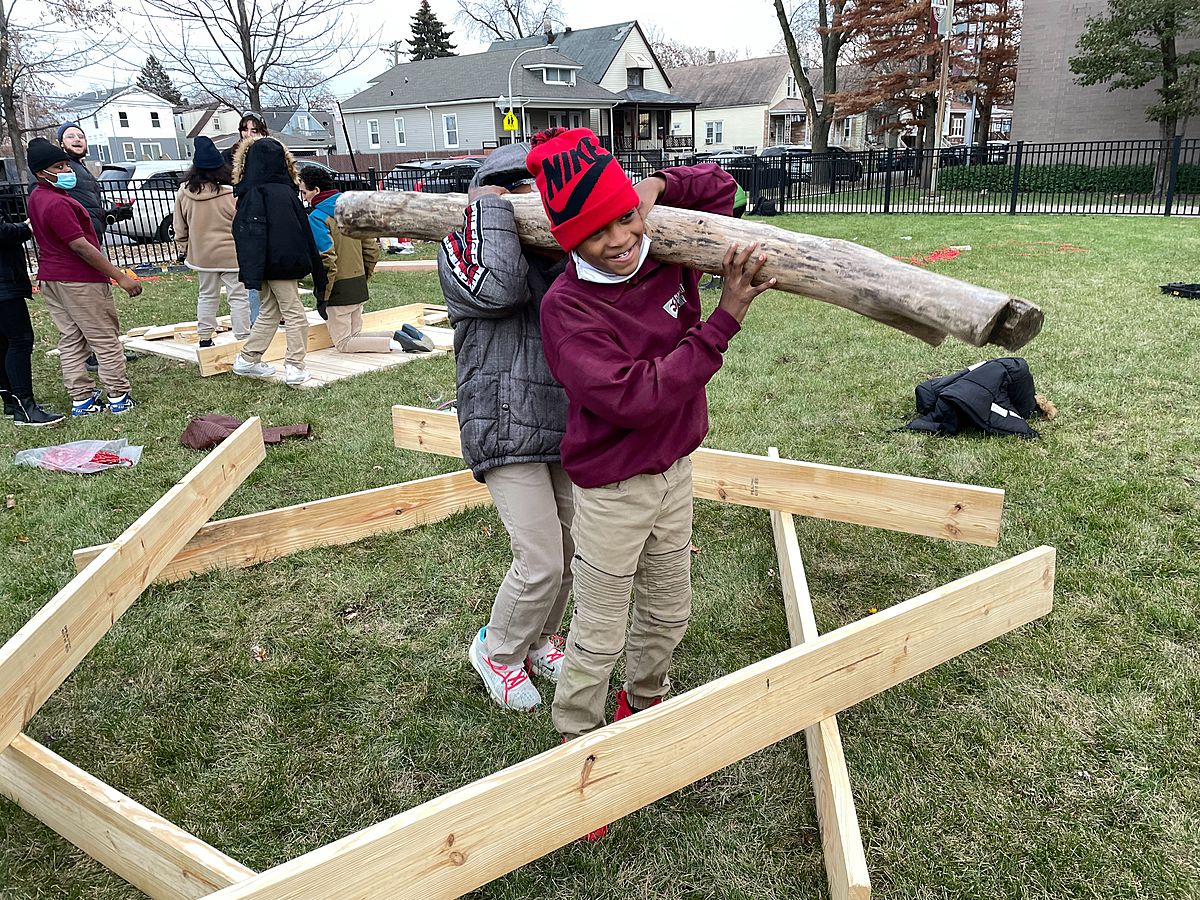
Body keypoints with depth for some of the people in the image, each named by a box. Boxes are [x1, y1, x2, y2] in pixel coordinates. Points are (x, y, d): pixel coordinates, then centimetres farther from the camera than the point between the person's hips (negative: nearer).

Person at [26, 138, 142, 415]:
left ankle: (80, 399, 14)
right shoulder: (57, 203, -21)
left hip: (50, 278, 9)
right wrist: (120, 277, -22)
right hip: (78, 280, -9)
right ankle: (119, 396, 5)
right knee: (106, 340, 0)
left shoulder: (36, 197, 10)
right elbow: (80, 246, -24)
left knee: (70, 341, 10)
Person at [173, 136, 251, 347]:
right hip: (231, 254, -5)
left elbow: (180, 226, 7)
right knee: (238, 296, 1)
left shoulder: (184, 192, -2)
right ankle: (243, 339, 1)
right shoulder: (231, 192, -16)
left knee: (207, 295, 18)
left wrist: (183, 247, 20)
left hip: (201, 254, 5)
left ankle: (205, 338, 22)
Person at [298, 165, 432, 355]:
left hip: (339, 288, -8)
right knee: (354, 335, 19)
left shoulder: (316, 218, -15)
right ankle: (401, 335, 1)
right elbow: (372, 246, 11)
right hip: (359, 285, 8)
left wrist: (322, 298, -19)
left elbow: (327, 259, -24)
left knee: (343, 343, 4)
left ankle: (395, 343, -14)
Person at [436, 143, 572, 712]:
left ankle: (538, 640, 39)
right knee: (541, 562, -8)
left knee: (571, 547, 13)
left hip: (566, 425, 6)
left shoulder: (561, 253, 11)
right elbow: (495, 287, -24)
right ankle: (497, 651, 21)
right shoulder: (459, 250, -2)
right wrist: (490, 205, -11)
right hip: (508, 431, -6)